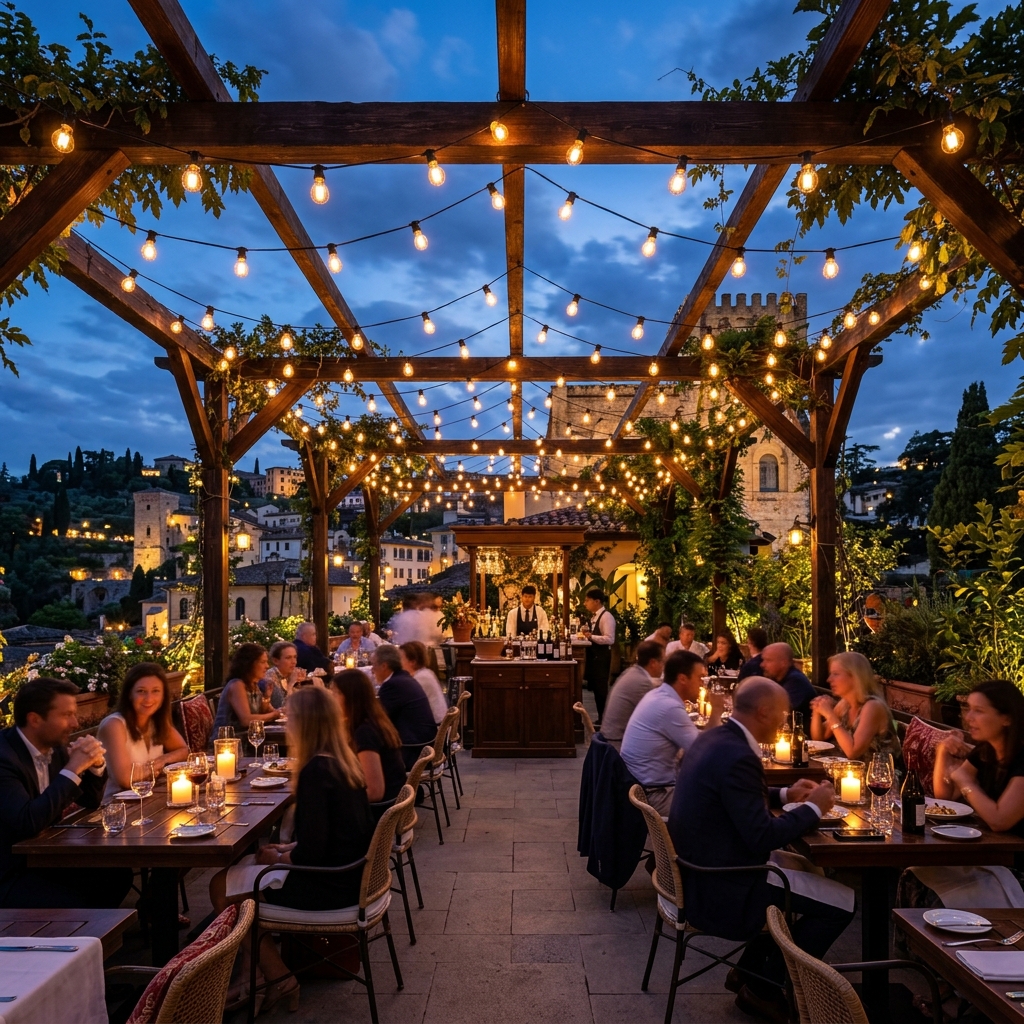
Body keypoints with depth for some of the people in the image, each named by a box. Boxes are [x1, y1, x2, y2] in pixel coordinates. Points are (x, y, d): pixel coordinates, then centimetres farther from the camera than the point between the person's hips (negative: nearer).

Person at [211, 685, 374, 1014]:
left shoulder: (315, 771, -24)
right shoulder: (346, 761, 2)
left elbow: (311, 852, -24)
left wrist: (279, 857, -5)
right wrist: (289, 848, 9)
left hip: (329, 887, -9)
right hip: (349, 874, 9)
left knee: (222, 887, 7)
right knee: (244, 865, 23)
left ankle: (278, 978, 10)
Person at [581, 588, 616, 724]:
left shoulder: (607, 617, -15)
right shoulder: (594, 616, 15)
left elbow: (609, 639, -24)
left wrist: (591, 636, -29)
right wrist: (588, 634, 9)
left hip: (601, 656, -10)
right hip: (593, 655, 10)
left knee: (601, 688, -4)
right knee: (595, 687, 14)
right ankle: (600, 717, 23)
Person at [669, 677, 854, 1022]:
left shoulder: (714, 737, 5)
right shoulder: (737, 756, -26)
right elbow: (763, 837, -24)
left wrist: (785, 794, 14)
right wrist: (813, 808, -11)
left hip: (702, 867, 10)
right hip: (721, 885, -10)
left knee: (805, 868, 24)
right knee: (842, 902, -1)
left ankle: (749, 969, 28)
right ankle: (764, 989, 13)